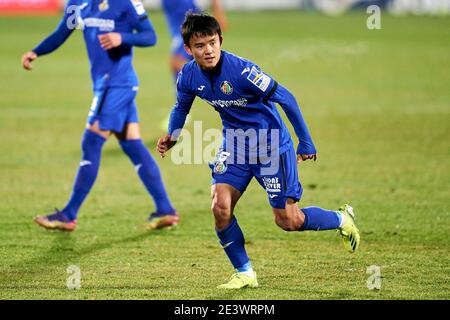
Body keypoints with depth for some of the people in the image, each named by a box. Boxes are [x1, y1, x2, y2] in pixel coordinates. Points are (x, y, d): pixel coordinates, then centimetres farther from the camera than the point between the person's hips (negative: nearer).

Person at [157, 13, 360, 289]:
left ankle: (342, 219, 27)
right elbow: (181, 107, 13)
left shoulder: (241, 70, -28)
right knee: (220, 208, -12)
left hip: (272, 144, -5)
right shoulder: (189, 76, -9)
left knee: (288, 221, -2)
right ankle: (245, 274, 5)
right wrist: (171, 136, -6)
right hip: (235, 143, 5)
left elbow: (286, 98, -19)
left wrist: (306, 143, -14)